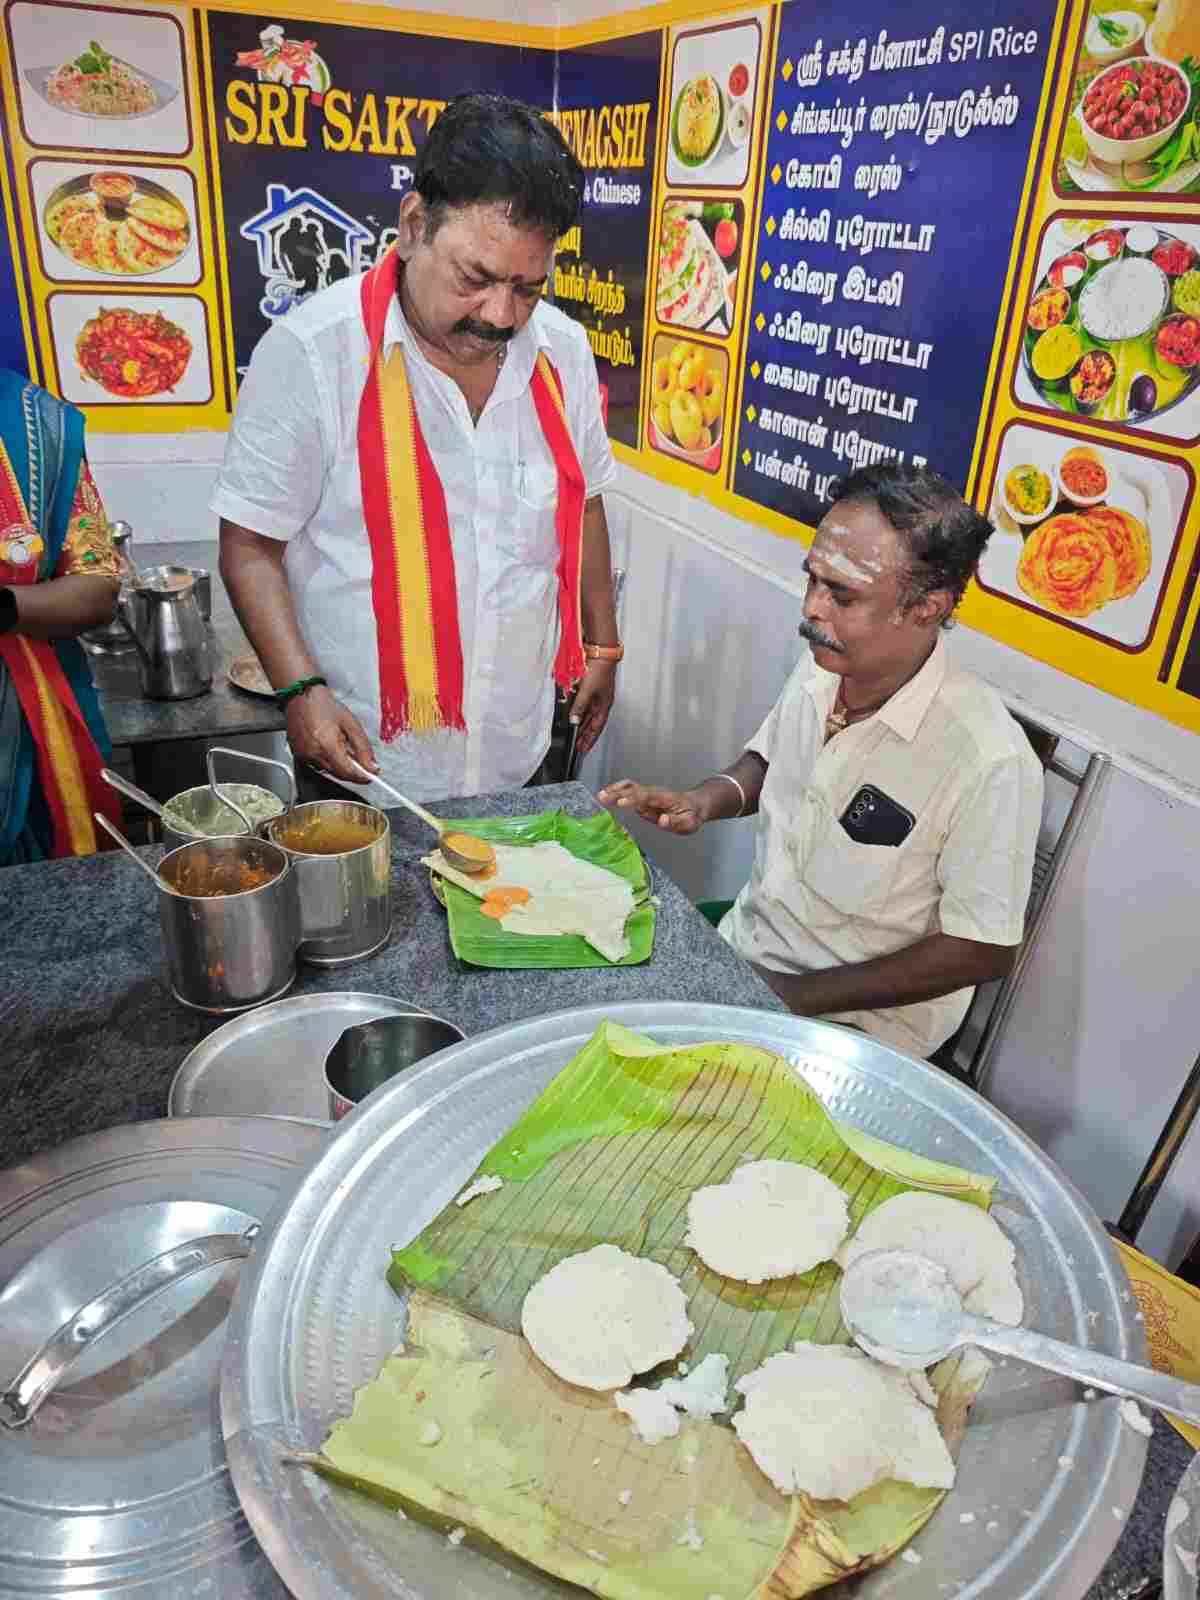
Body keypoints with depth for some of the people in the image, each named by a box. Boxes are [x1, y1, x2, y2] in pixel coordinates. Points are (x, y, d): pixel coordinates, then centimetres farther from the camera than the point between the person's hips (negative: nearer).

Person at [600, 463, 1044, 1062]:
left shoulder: (987, 761, -27)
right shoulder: (821, 669, -5)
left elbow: (983, 950, -18)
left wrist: (796, 996, -18)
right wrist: (700, 802, -6)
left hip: (855, 1019, -6)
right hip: (740, 945, 6)